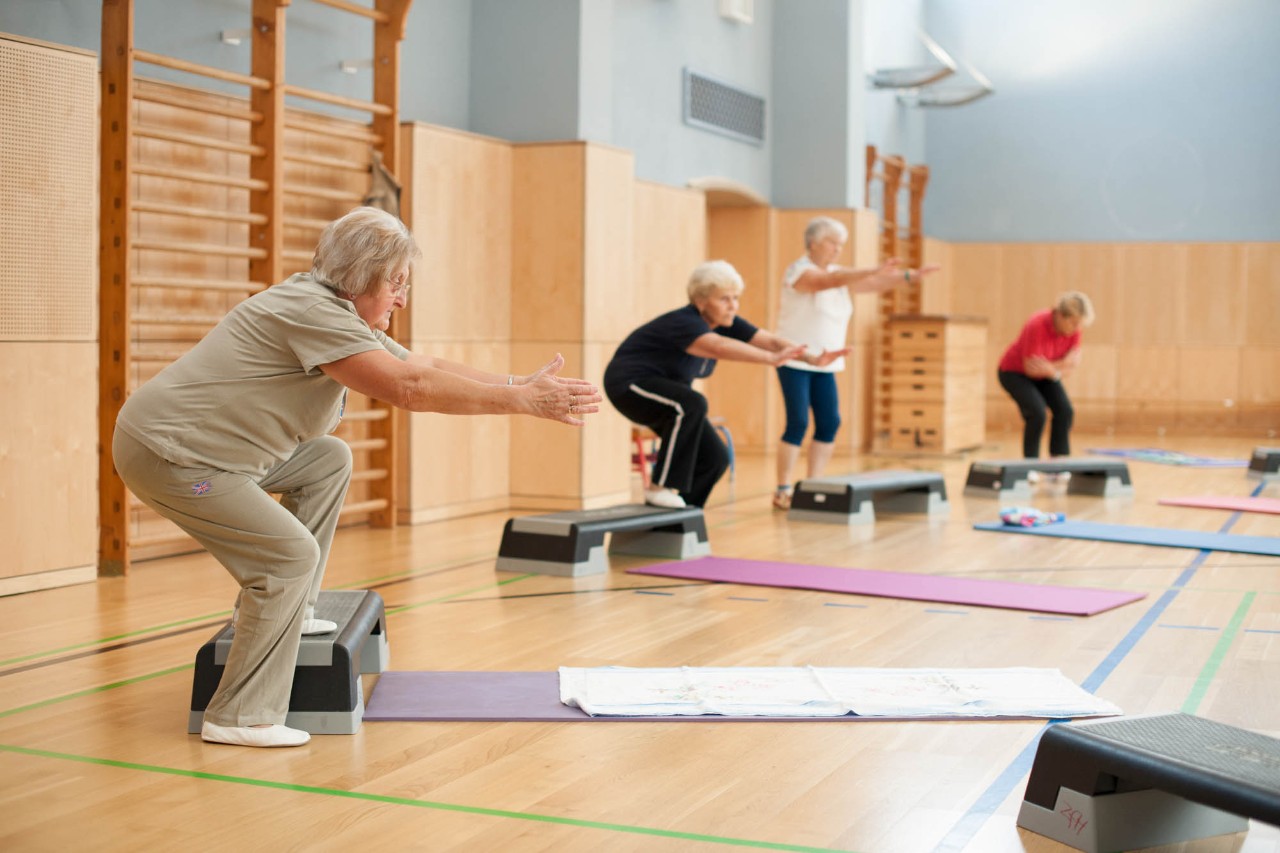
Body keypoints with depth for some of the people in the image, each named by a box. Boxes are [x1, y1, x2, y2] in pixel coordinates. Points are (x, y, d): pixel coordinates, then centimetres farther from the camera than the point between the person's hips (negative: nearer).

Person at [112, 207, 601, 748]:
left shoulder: (341, 314, 9)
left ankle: (282, 609, 16)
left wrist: (518, 385, 0)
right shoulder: (313, 312, -22)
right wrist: (524, 403, -27)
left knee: (329, 460, 15)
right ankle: (240, 719, -6)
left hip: (216, 449, 10)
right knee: (292, 553, -14)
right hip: (166, 453, -10)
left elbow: (426, 368, 9)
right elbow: (410, 389, -29)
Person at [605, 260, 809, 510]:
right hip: (630, 384, -8)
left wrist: (811, 357, -34)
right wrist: (771, 358, -59)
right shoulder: (684, 323, -31)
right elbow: (721, 347, -50)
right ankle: (661, 487, -22)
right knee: (691, 404, -34)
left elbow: (770, 340, -18)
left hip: (667, 391, 9)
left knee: (715, 458, -1)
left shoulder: (726, 323, -7)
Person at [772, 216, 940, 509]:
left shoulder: (839, 274, 12)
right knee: (798, 423, -12)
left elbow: (873, 285, 3)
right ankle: (782, 490, -6)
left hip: (825, 364, 7)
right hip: (795, 361, -7)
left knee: (829, 423, -1)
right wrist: (876, 270, -40)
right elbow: (831, 281, -30)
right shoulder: (799, 271, -12)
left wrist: (908, 276, -12)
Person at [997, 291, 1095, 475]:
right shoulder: (1038, 326, -34)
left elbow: (1073, 362, -12)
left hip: (1047, 375, 6)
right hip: (1015, 372, -6)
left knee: (1065, 411, -11)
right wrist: (1062, 365, -29)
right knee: (1037, 412, -24)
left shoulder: (1073, 328, -16)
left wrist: (1052, 369, -29)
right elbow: (1031, 368, -30)